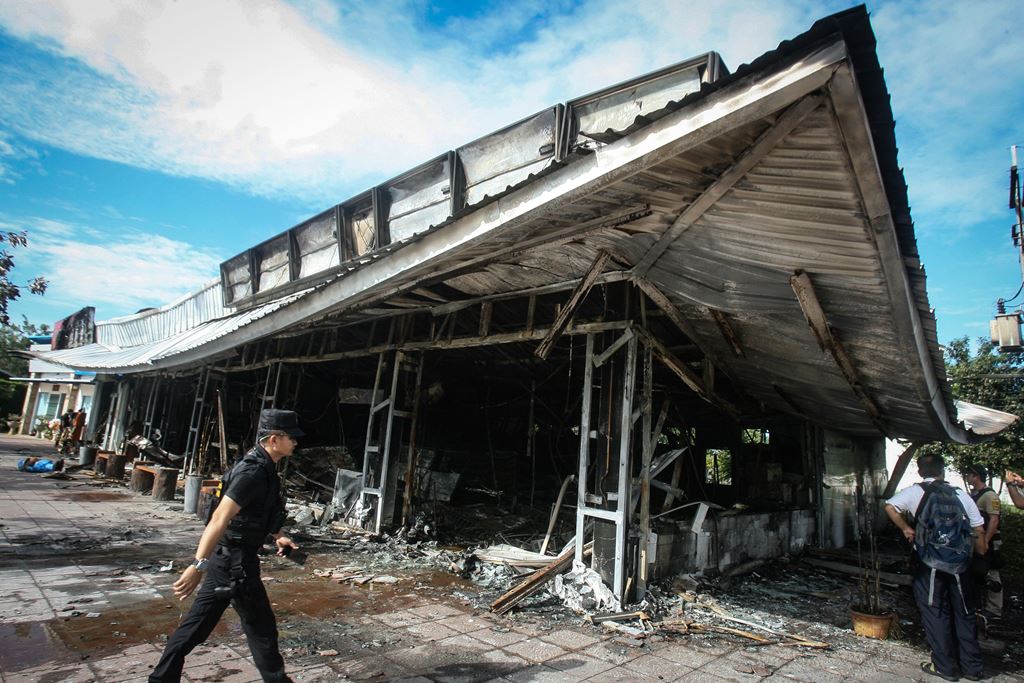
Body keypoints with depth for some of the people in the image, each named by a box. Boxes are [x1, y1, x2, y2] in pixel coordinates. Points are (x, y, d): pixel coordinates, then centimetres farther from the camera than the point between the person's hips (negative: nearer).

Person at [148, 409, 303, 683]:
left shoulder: (264, 467, 6)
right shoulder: (254, 471, -24)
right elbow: (220, 518, -32)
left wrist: (278, 536, 18)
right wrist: (199, 565, -36)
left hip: (226, 557, 9)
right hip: (235, 560, -9)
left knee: (198, 622, 18)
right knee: (261, 627, 7)